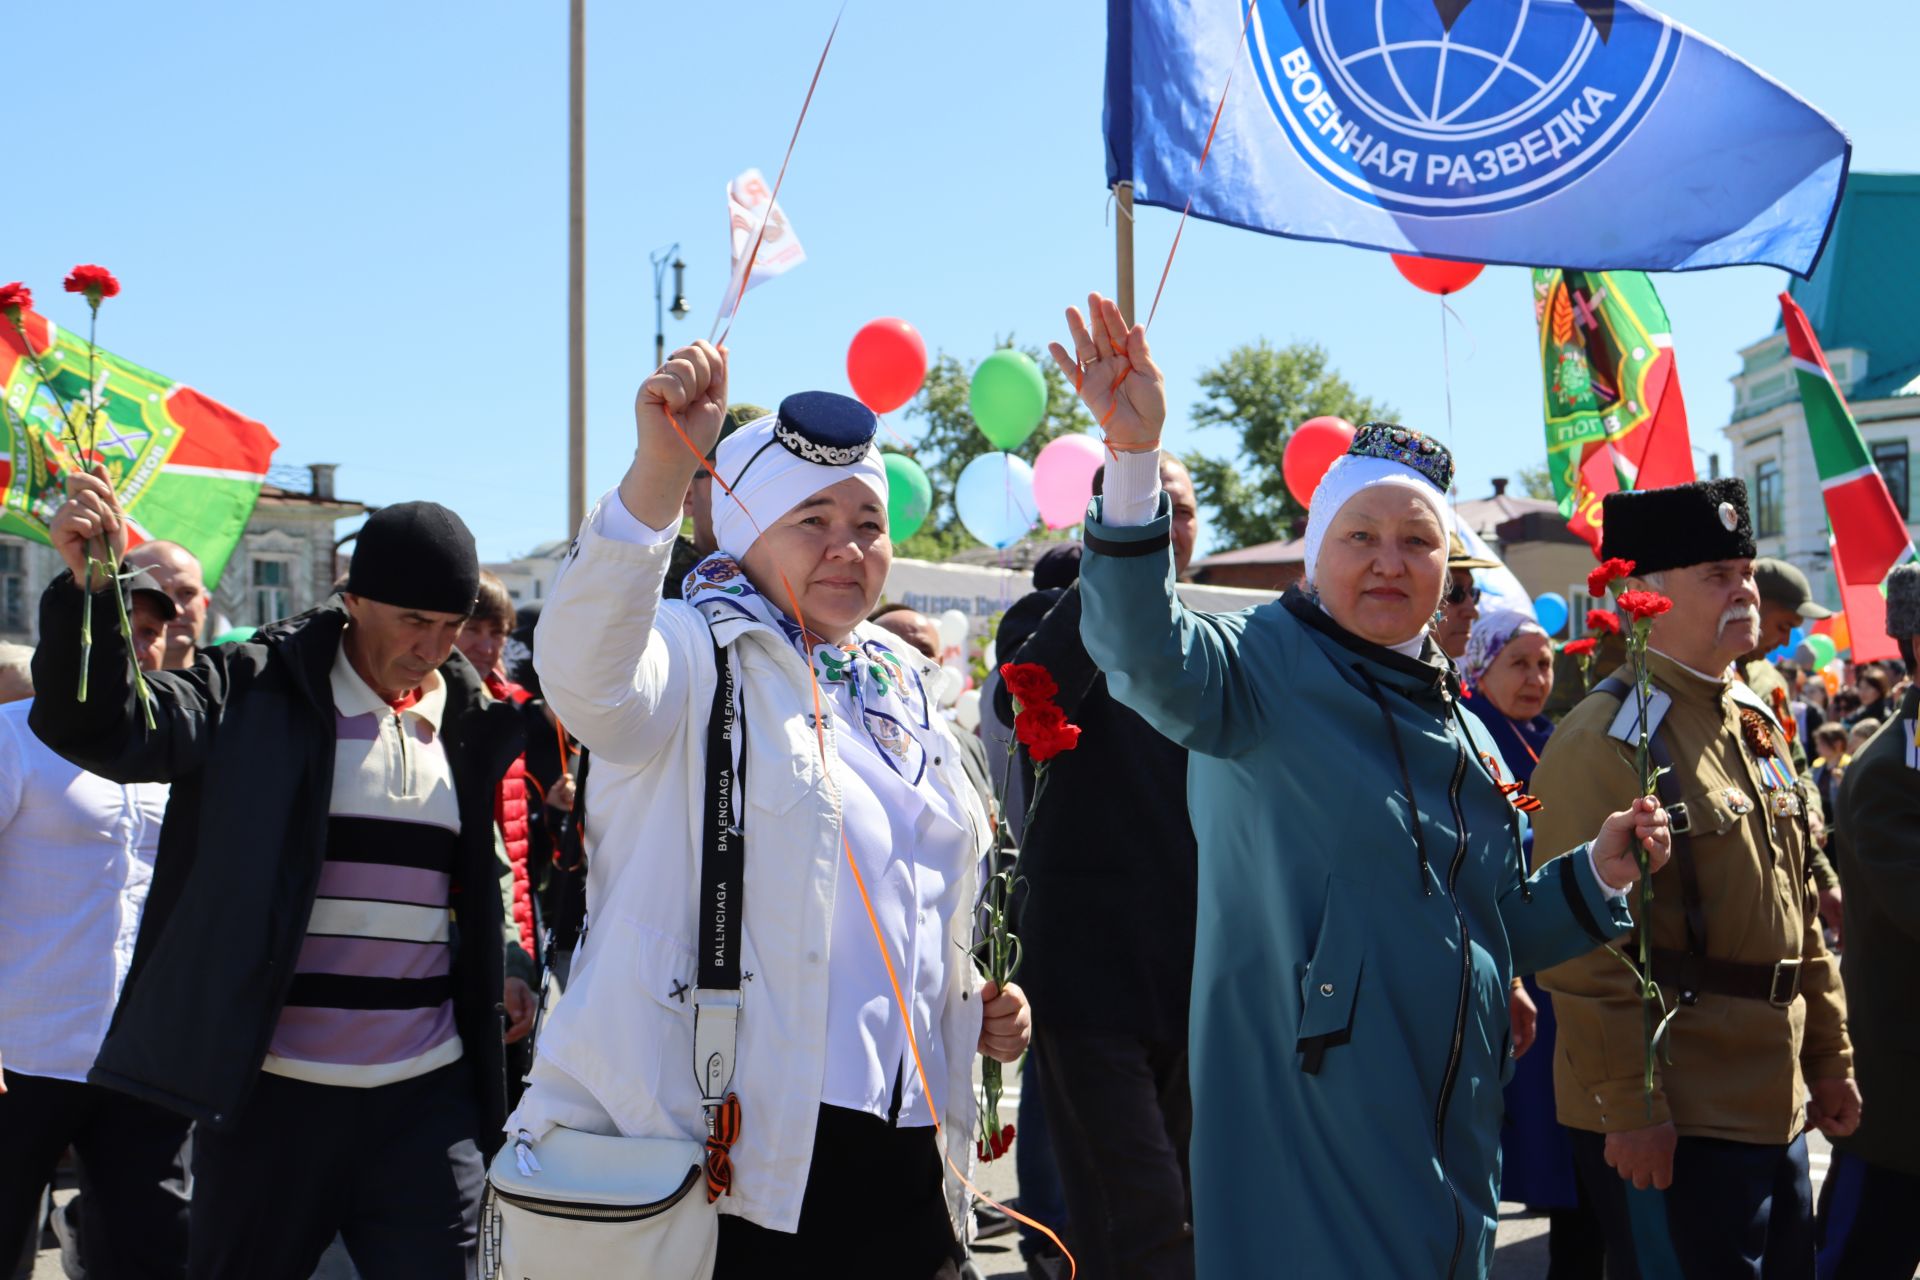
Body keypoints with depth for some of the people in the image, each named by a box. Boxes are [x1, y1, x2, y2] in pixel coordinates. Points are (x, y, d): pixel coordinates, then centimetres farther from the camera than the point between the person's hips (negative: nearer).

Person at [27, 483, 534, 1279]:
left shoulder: (470, 722, 7)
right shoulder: (257, 691, -4)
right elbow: (98, 727, -17)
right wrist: (86, 587, -30)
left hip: (426, 1096, 3)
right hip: (272, 1090, -2)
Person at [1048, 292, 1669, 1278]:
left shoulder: (1463, 733, 17)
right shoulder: (1266, 667, -5)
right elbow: (1148, 653, -29)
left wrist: (1594, 874, 8)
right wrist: (1134, 458, -40)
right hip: (1305, 1124, -7)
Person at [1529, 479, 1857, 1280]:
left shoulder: (1756, 724, 12)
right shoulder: (1603, 741, -16)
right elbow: (1584, 949, -19)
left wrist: (1830, 1056, 17)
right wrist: (1628, 1108, -20)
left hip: (1777, 1107, 9)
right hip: (1673, 1118, -8)